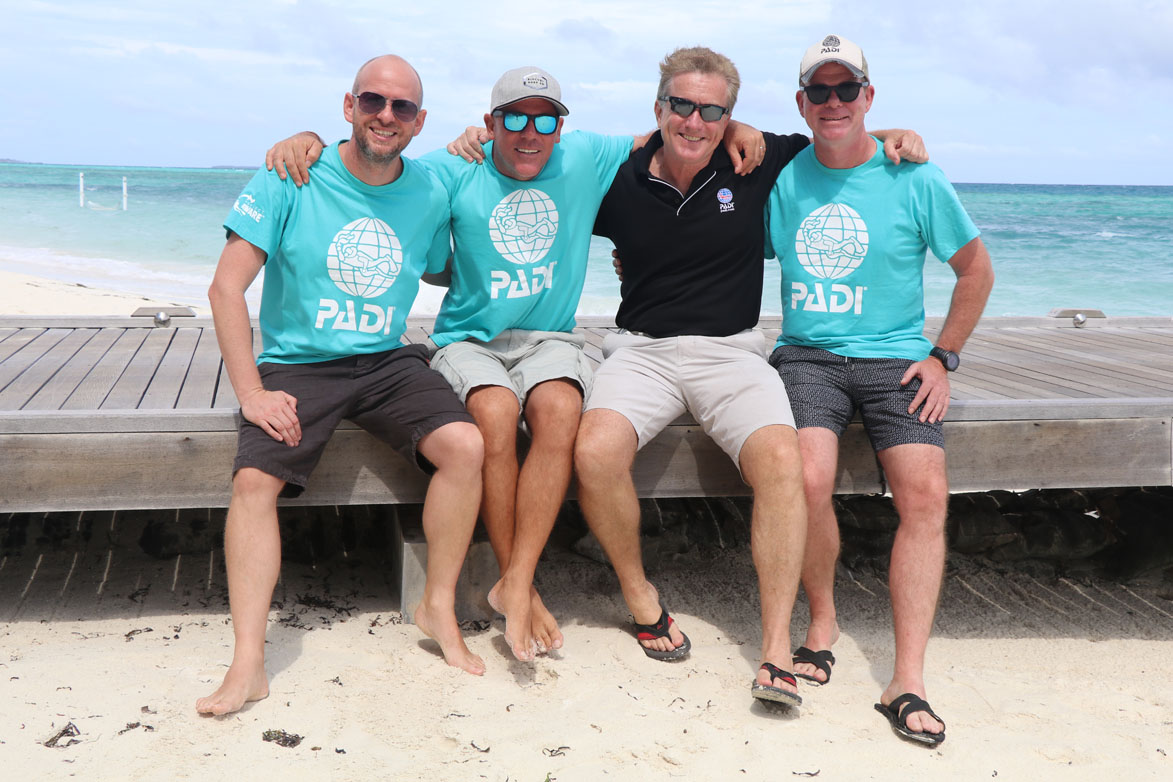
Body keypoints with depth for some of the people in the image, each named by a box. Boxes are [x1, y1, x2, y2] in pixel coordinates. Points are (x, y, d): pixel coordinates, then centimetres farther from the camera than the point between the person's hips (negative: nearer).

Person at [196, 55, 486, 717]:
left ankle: (439, 608, -3)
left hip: (388, 362, 2)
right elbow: (227, 287, -9)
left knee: (466, 445, -22)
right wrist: (251, 391, -14)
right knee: (255, 478, -24)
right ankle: (248, 665, -20)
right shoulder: (291, 179, -6)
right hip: (296, 364, -2)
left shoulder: (430, 194, 3)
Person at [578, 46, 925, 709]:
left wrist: (892, 139, 2)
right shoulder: (622, 180, 6)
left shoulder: (759, 166, 5)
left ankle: (777, 648, -22)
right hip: (642, 350, 0)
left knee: (782, 459, -30)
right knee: (596, 452, -30)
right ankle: (639, 594, -3)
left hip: (732, 353, 0)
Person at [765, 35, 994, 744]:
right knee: (810, 479, -27)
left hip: (895, 357, 0)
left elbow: (976, 268, 11)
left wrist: (943, 357, 4)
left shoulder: (914, 179, 1)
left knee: (926, 495, -22)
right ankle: (823, 619, 1)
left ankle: (908, 681, -17)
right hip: (807, 355, 1)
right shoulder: (783, 177, 7)